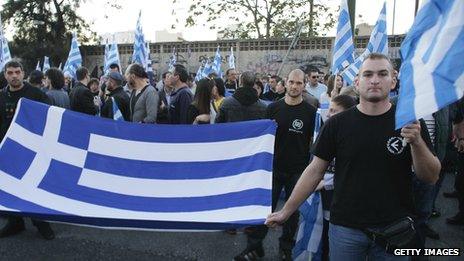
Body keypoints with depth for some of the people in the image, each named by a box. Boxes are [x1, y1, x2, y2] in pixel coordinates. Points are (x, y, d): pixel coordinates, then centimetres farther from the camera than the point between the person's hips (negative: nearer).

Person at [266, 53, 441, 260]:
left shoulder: (409, 121, -3)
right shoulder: (337, 124, -4)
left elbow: (431, 177, -4)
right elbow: (315, 171, 0)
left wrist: (417, 142, -22)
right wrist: (286, 211, -1)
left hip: (393, 229, 1)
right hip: (345, 227, 0)